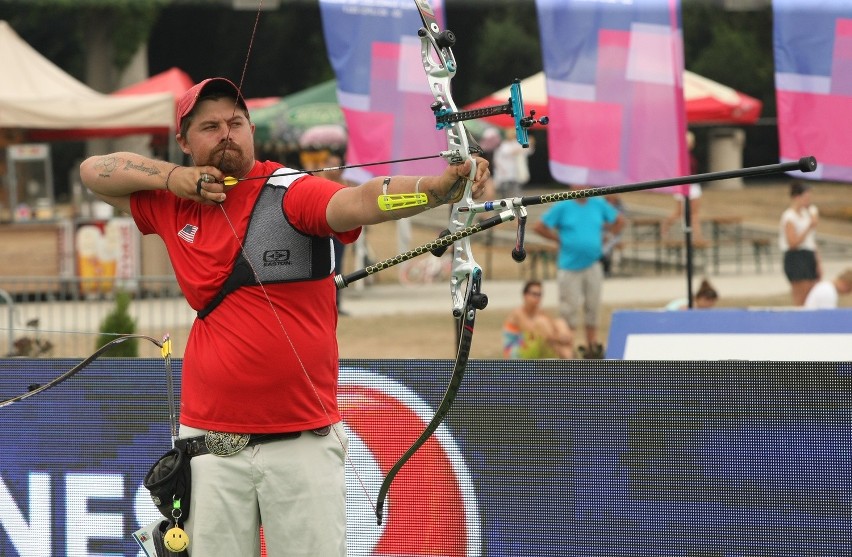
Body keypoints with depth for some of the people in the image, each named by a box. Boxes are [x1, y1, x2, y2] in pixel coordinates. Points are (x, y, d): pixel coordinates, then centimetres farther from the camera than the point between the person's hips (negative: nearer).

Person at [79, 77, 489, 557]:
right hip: (211, 444, 3)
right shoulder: (174, 206, 8)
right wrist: (172, 178, -2)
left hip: (303, 441, -3)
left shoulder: (291, 194, -8)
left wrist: (442, 186, -45)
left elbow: (364, 200, -25)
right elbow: (94, 171, 16)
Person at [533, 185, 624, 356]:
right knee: (570, 307, 0)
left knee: (593, 306, 8)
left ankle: (592, 344, 18)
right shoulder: (562, 207, -4)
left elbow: (619, 220, 20)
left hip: (592, 264, 3)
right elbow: (539, 227, -3)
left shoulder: (599, 204, 5)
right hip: (570, 266, -3)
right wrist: (560, 239, -4)